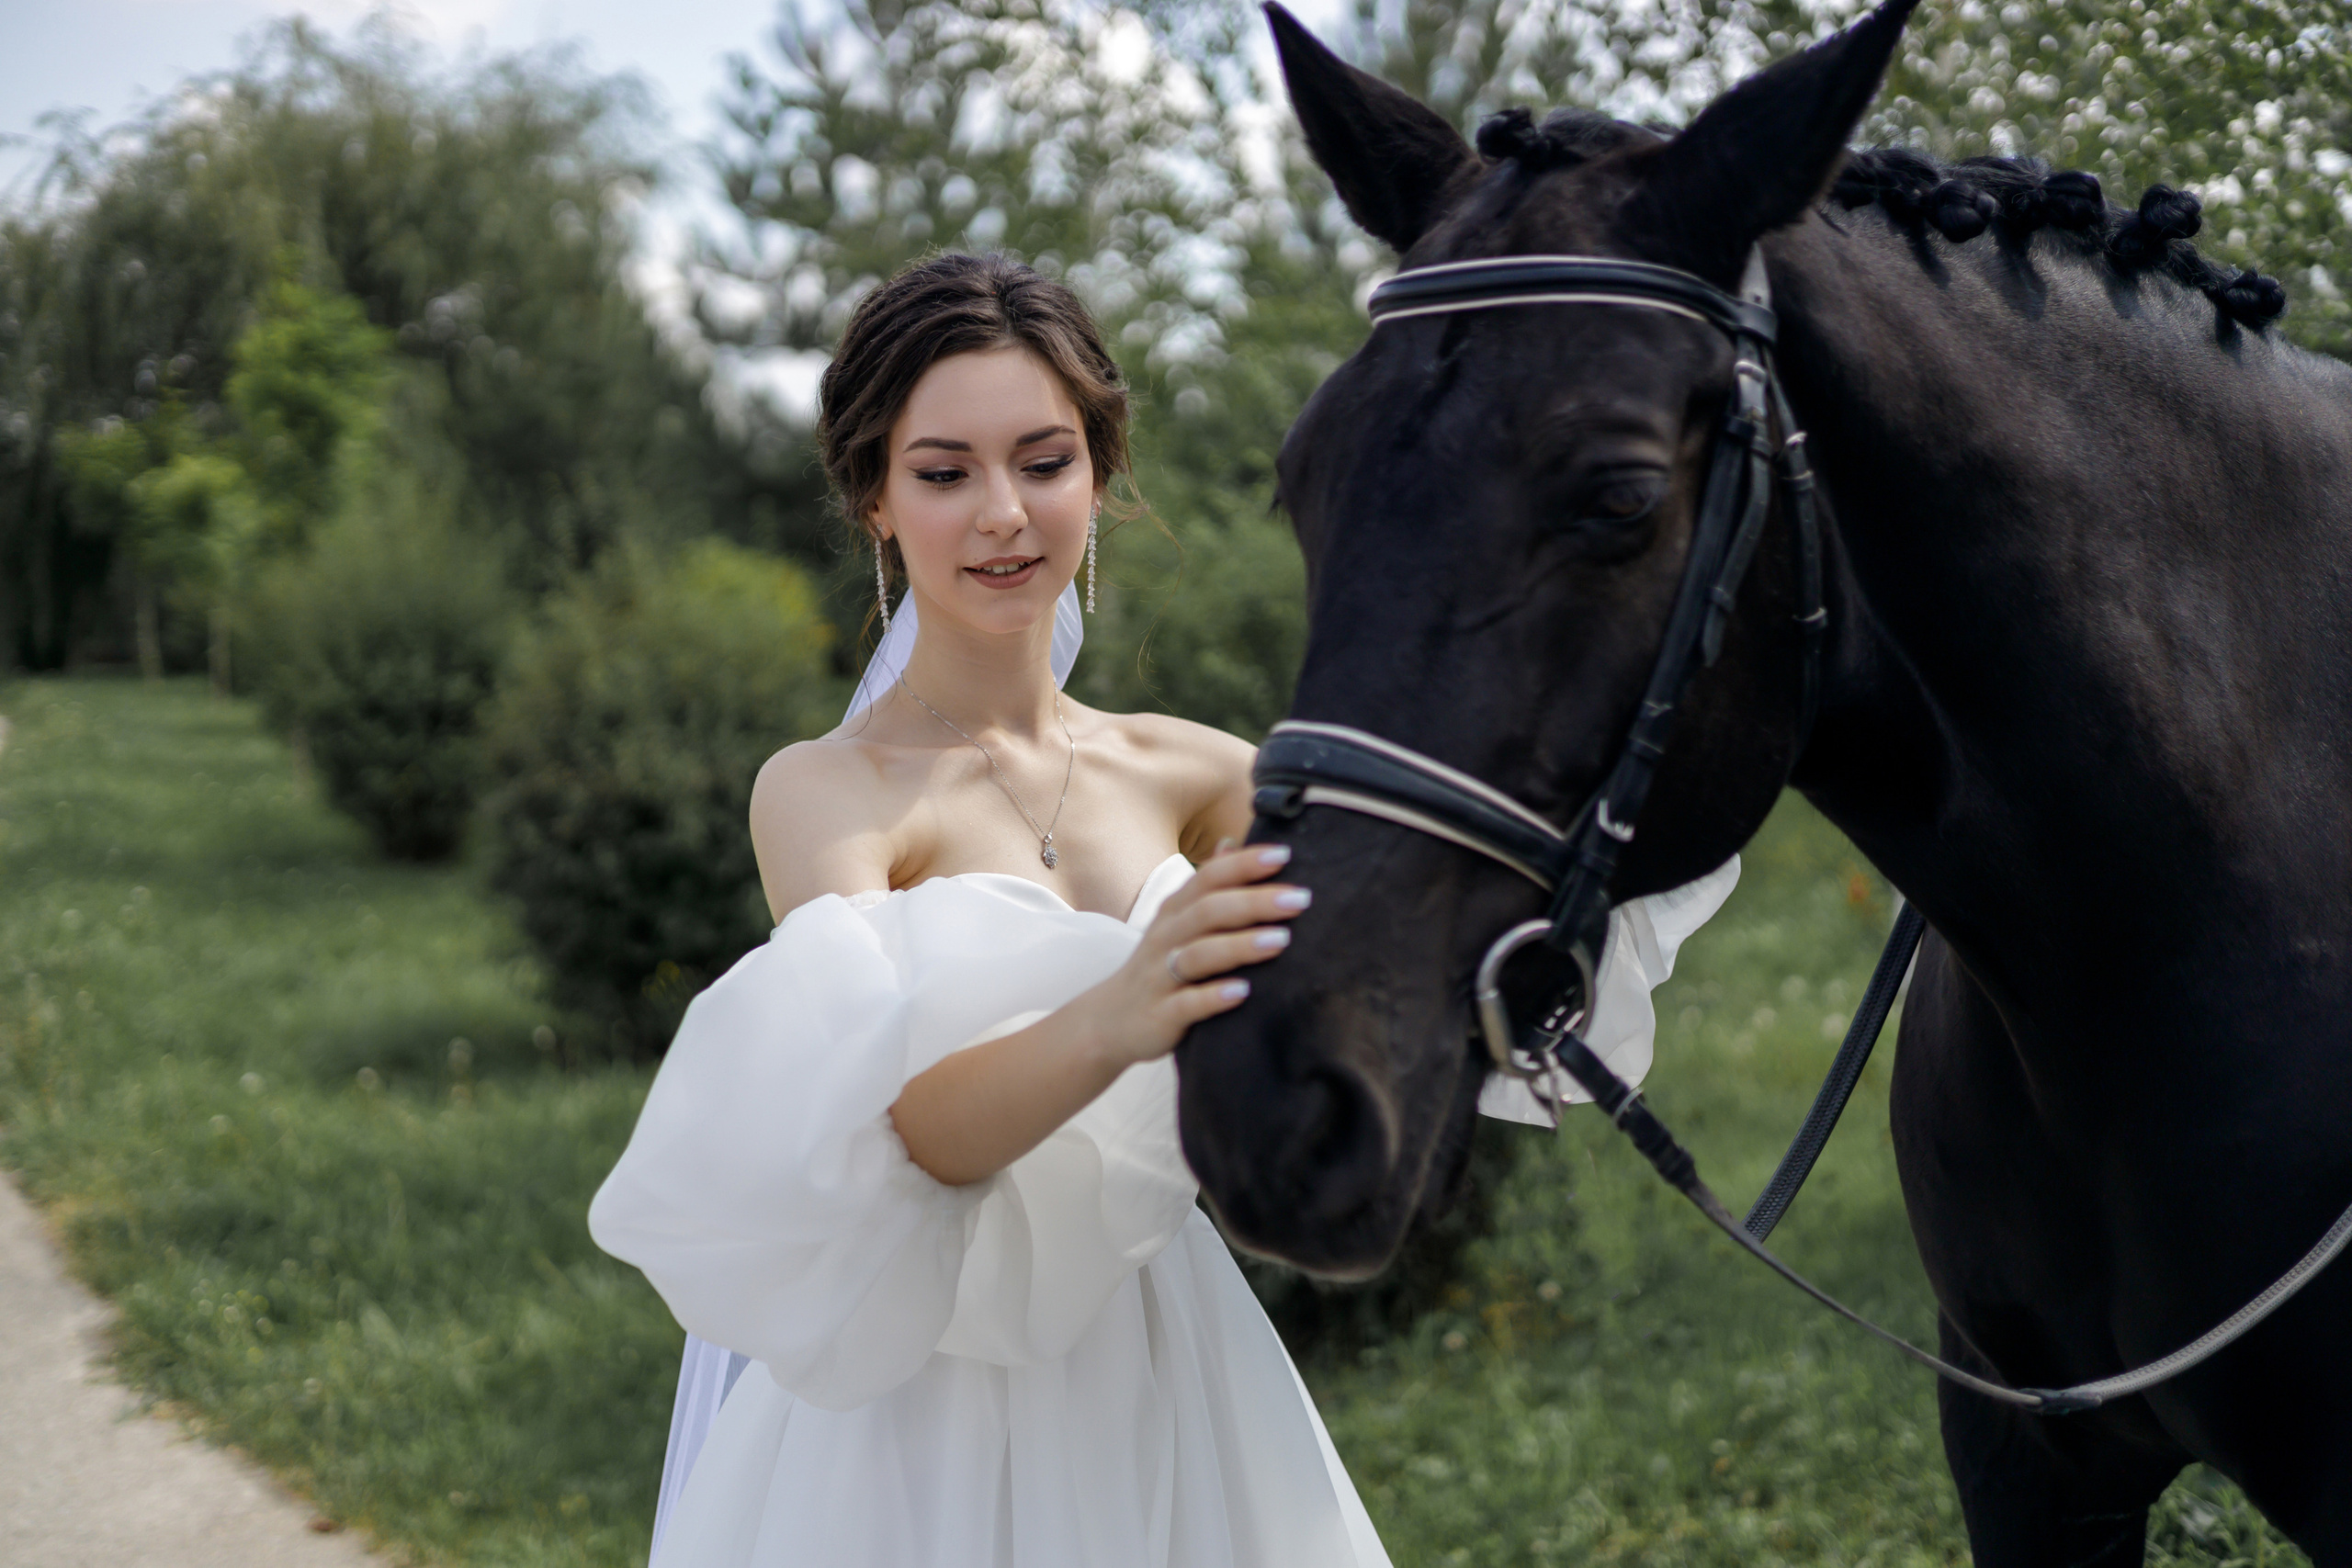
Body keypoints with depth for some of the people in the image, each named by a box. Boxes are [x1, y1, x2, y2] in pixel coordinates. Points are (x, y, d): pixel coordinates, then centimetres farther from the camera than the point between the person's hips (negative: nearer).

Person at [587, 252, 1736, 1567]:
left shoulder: (1184, 776, 5)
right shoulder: (825, 793, -9)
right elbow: (891, 1129, -24)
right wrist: (1105, 1026, -42)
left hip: (1172, 1392, 4)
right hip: (926, 1414, -4)